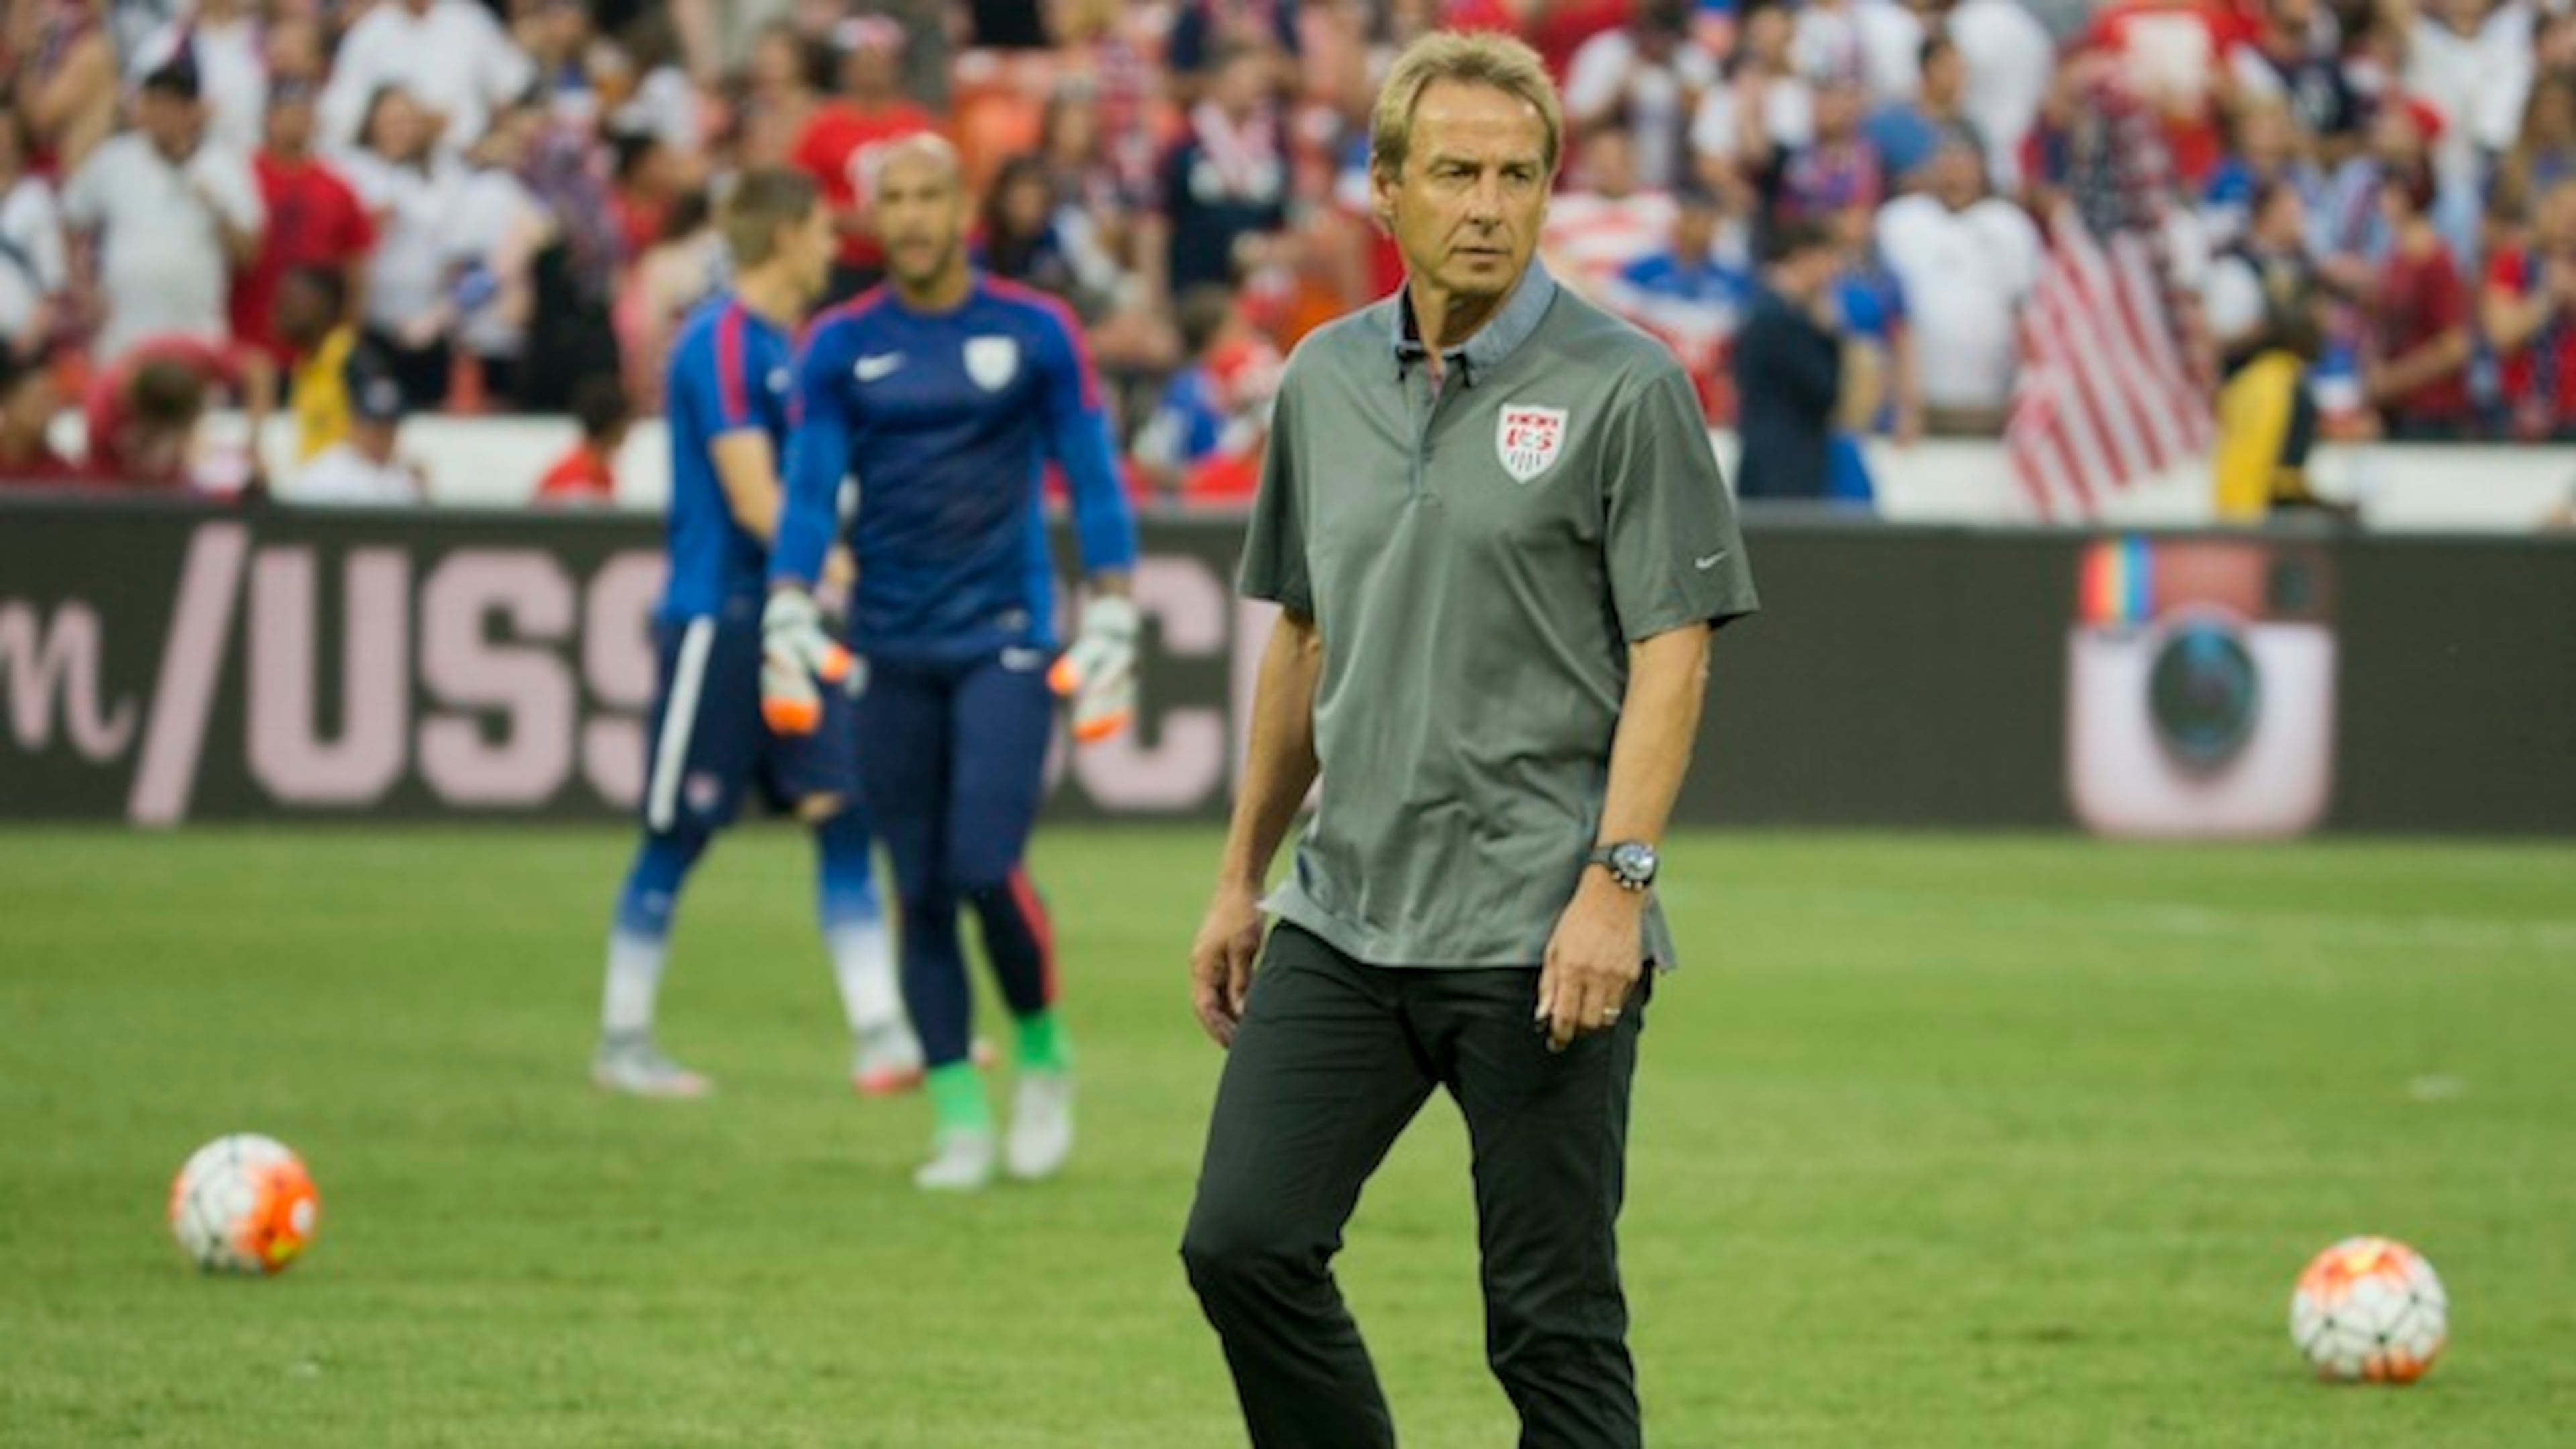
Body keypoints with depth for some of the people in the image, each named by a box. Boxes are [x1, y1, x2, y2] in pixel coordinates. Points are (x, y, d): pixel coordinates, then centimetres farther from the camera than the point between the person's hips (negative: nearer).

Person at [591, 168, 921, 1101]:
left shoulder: (780, 345, 14)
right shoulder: (723, 344, -14)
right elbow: (755, 504, -19)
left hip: (788, 621, 9)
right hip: (718, 619, -9)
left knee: (842, 814, 0)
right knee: (678, 837, 0)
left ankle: (879, 1038, -4)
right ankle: (622, 1043, 10)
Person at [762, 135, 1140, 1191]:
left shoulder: (1034, 332, 1)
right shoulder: (840, 347, 5)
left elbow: (1093, 480, 3)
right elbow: (809, 490, 2)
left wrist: (1112, 622, -3)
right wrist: (789, 615, -12)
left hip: (1004, 639, -2)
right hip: (891, 653, 2)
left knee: (986, 868, -16)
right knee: (919, 893, 1)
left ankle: (1043, 1051, 9)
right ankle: (959, 1113, 9)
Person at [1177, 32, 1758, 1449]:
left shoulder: (1623, 388, -5)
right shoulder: (1323, 381, 12)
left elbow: (1670, 652, -9)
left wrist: (1616, 881, -19)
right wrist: (1241, 877, 19)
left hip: (1540, 938, -6)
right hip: (1343, 914, 6)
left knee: (1554, 1320, -3)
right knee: (1244, 1242, -2)